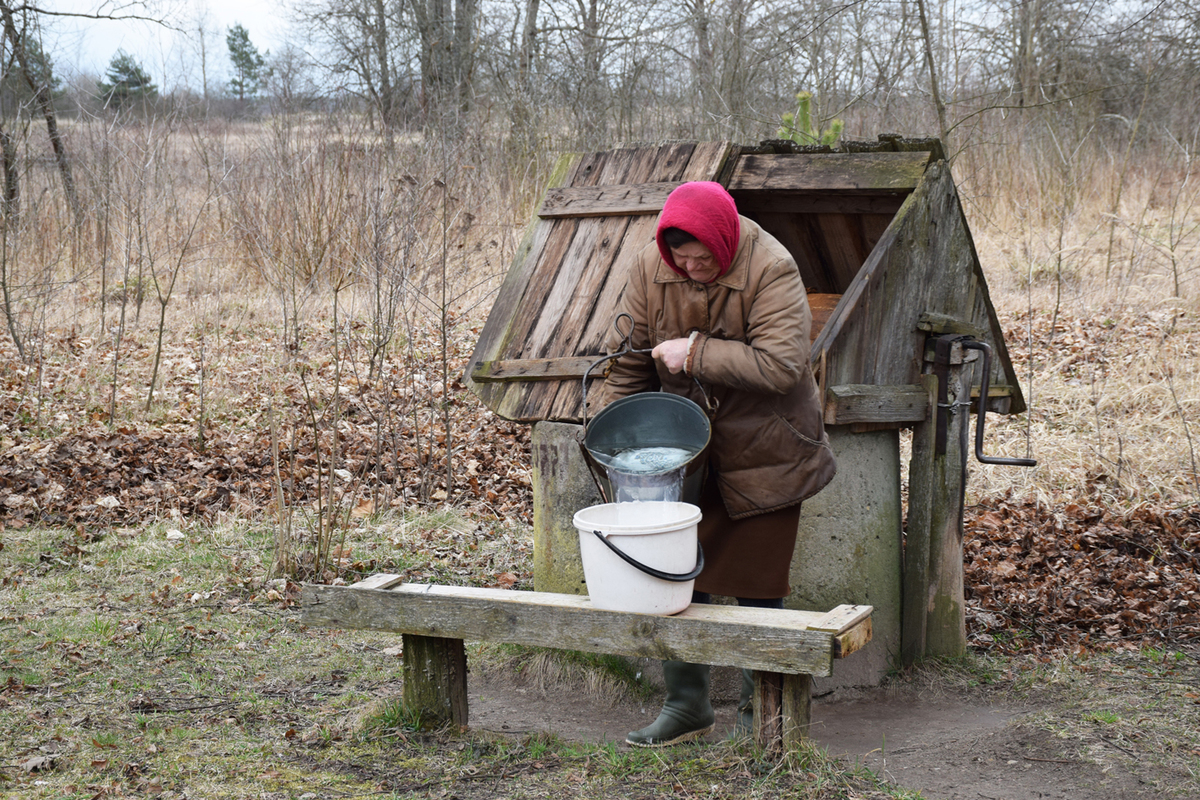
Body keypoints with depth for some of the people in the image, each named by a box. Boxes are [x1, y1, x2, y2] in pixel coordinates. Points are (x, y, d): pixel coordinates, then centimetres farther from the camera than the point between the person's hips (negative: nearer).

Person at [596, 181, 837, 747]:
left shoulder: (772, 270, -21)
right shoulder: (649, 268, -7)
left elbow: (779, 365, -30)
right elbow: (628, 363, 2)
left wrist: (695, 354, -26)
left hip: (761, 454, -4)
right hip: (683, 449, 4)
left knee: (756, 584, 4)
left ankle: (759, 710, 21)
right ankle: (685, 704, 23)